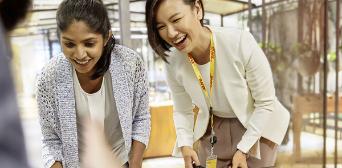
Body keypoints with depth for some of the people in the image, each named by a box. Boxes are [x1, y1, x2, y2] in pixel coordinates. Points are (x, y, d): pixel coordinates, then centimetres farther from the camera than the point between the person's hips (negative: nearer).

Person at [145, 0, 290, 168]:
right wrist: (185, 145, -16)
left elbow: (266, 103, -18)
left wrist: (243, 149, -16)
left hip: (256, 127, -2)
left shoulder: (241, 43, -29)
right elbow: (182, 111, -1)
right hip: (212, 129, 3)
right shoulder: (173, 63, -17)